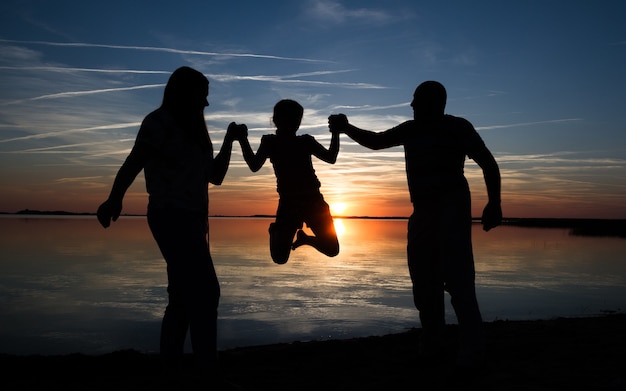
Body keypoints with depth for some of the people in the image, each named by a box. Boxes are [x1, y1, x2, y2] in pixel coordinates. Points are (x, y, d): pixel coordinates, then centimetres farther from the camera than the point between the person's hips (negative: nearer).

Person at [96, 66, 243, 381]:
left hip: (189, 218, 9)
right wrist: (114, 200, -32)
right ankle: (206, 368, -10)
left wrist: (229, 140, 16)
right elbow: (133, 163, -17)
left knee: (184, 296, 7)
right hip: (172, 216, -8)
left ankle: (171, 366, 13)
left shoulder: (191, 130, 21)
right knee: (205, 292, -14)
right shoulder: (159, 121, -3)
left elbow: (215, 176, 23)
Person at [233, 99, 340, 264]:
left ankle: (303, 237, 29)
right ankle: (275, 232, 31)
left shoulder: (306, 141, 8)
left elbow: (330, 158, 5)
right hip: (288, 203, -2)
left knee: (332, 250, -2)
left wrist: (335, 132, -2)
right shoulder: (270, 142, 3)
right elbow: (254, 166, -9)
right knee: (280, 258, -5)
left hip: (313, 201, 2)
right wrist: (243, 140, -18)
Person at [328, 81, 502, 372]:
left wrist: (494, 204, -14)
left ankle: (472, 351, -14)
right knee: (424, 279, 5)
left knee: (457, 277, -16)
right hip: (423, 209, 7)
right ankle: (430, 348, 11)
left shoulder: (458, 127, -2)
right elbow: (376, 141, 20)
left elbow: (488, 163, -3)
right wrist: (347, 128, 4)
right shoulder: (411, 129, 14)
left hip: (451, 206, -6)